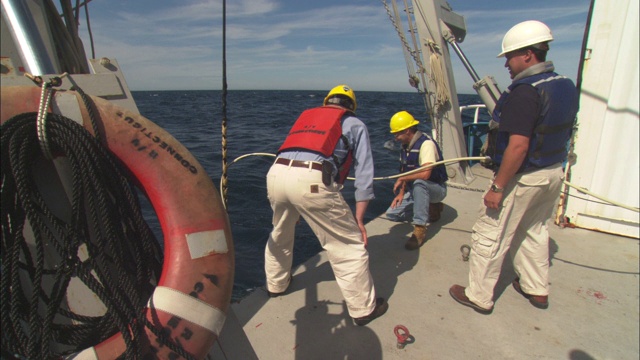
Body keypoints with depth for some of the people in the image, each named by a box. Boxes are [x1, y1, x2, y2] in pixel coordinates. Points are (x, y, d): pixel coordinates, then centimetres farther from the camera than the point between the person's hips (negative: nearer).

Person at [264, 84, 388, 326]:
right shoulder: (354, 124, 20)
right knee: (349, 245, 11)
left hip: (275, 173, 6)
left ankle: (276, 285, 52)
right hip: (311, 180, -6)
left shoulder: (306, 115, 33)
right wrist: (358, 220, 16)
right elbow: (364, 174, 11)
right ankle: (364, 309, 24)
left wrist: (293, 209, 46)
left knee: (279, 235, 31)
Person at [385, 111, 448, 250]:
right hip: (416, 190, 9)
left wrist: (402, 179, -23)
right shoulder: (405, 146, 3)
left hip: (436, 189, -9)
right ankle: (430, 210, 11)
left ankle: (420, 229, -32)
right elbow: (405, 172, 9)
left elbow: (425, 174, -37)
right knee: (391, 213, -2)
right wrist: (401, 193, -2)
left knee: (418, 183, -41)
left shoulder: (426, 143, -24)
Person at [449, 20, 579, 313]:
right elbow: (561, 133, 15)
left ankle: (479, 297, 17)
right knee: (534, 230, 25)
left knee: (489, 236, 3)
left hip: (523, 177, -9)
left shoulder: (525, 91, -22)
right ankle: (537, 289, 39)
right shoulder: (567, 86, 7)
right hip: (554, 173, 10)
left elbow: (518, 146, -28)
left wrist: (498, 187, -23)